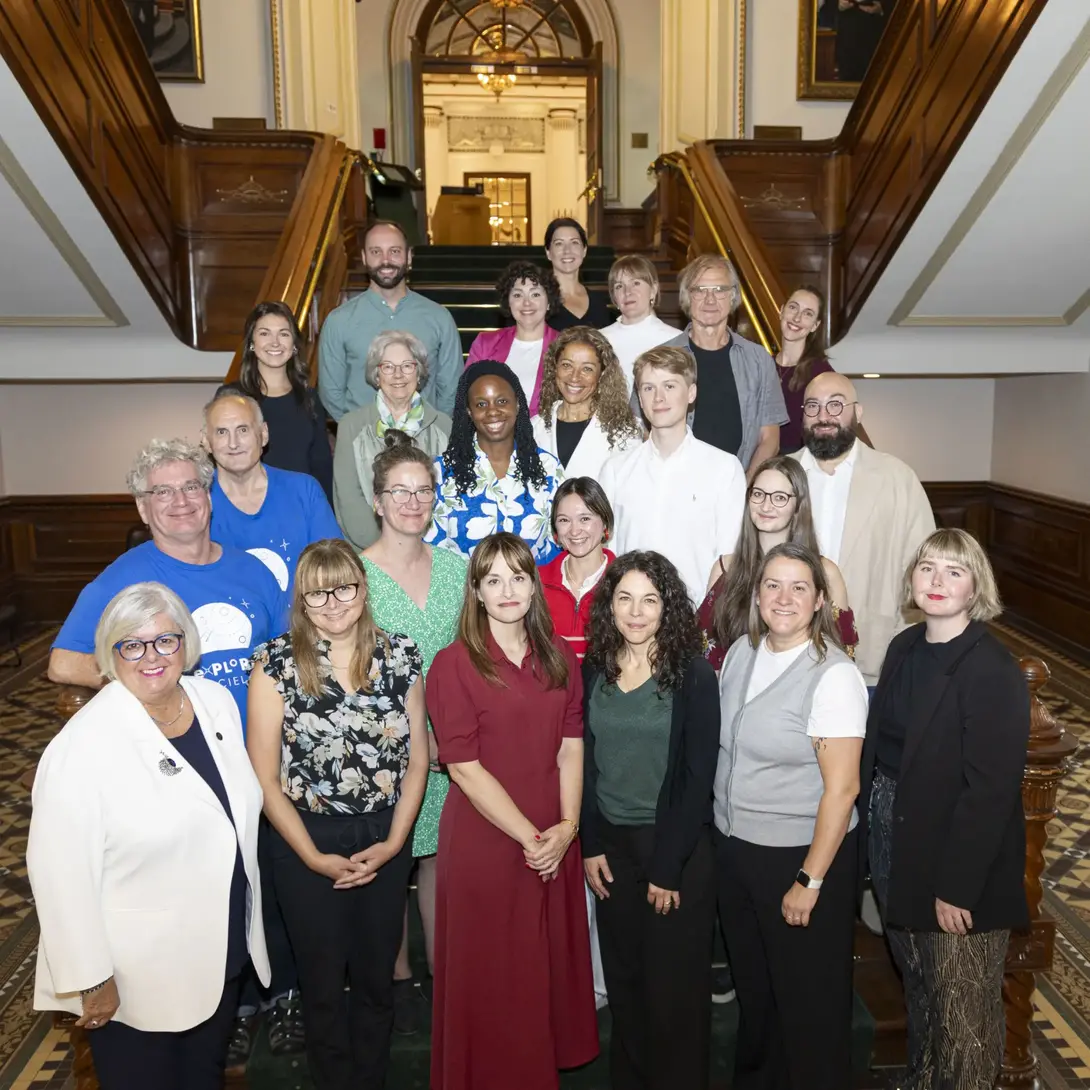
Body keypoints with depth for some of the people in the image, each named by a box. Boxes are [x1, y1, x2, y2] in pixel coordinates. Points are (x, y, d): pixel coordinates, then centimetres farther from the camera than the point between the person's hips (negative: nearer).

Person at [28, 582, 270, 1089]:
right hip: (137, 977, -5)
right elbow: (62, 873, -21)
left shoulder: (217, 701, -4)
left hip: (226, 950, 6)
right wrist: (90, 980, -16)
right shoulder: (84, 746, -24)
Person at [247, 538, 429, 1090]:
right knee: (323, 982, 14)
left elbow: (417, 758, 0)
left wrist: (392, 843, -7)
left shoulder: (400, 655, -3)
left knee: (376, 977, 18)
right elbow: (265, 779, -9)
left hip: (386, 840, 2)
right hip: (307, 843, -2)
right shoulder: (277, 663, -11)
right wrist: (315, 858, -11)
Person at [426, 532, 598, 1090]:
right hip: (484, 842, -4)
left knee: (551, 962, 18)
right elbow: (465, 767, -14)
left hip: (555, 842, 4)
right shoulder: (453, 665, -11)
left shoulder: (559, 657, 4)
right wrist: (530, 837, -14)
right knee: (490, 973, 9)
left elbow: (571, 747, 3)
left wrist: (567, 826, -10)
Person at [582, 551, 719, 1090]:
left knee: (674, 984, 7)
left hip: (678, 847, -3)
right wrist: (590, 844, -1)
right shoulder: (593, 668, 1)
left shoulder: (693, 674, -10)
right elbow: (585, 761, 5)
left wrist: (667, 866, -12)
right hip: (612, 844, 4)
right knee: (623, 978, 15)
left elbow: (697, 776, -11)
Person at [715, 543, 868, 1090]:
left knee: (807, 998, 14)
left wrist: (810, 881, -17)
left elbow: (842, 788, -19)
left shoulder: (834, 676, -20)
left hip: (800, 853, -6)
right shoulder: (741, 652, 0)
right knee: (751, 984, 25)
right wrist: (722, 834, 10)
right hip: (733, 846, 6)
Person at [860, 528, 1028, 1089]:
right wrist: (875, 842, 6)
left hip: (959, 857, -6)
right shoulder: (904, 648, 3)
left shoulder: (993, 669, -19)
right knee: (917, 982, 24)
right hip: (894, 842, 7)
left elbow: (990, 788, -20)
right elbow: (881, 744, 6)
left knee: (960, 1001, 11)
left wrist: (957, 885, -19)